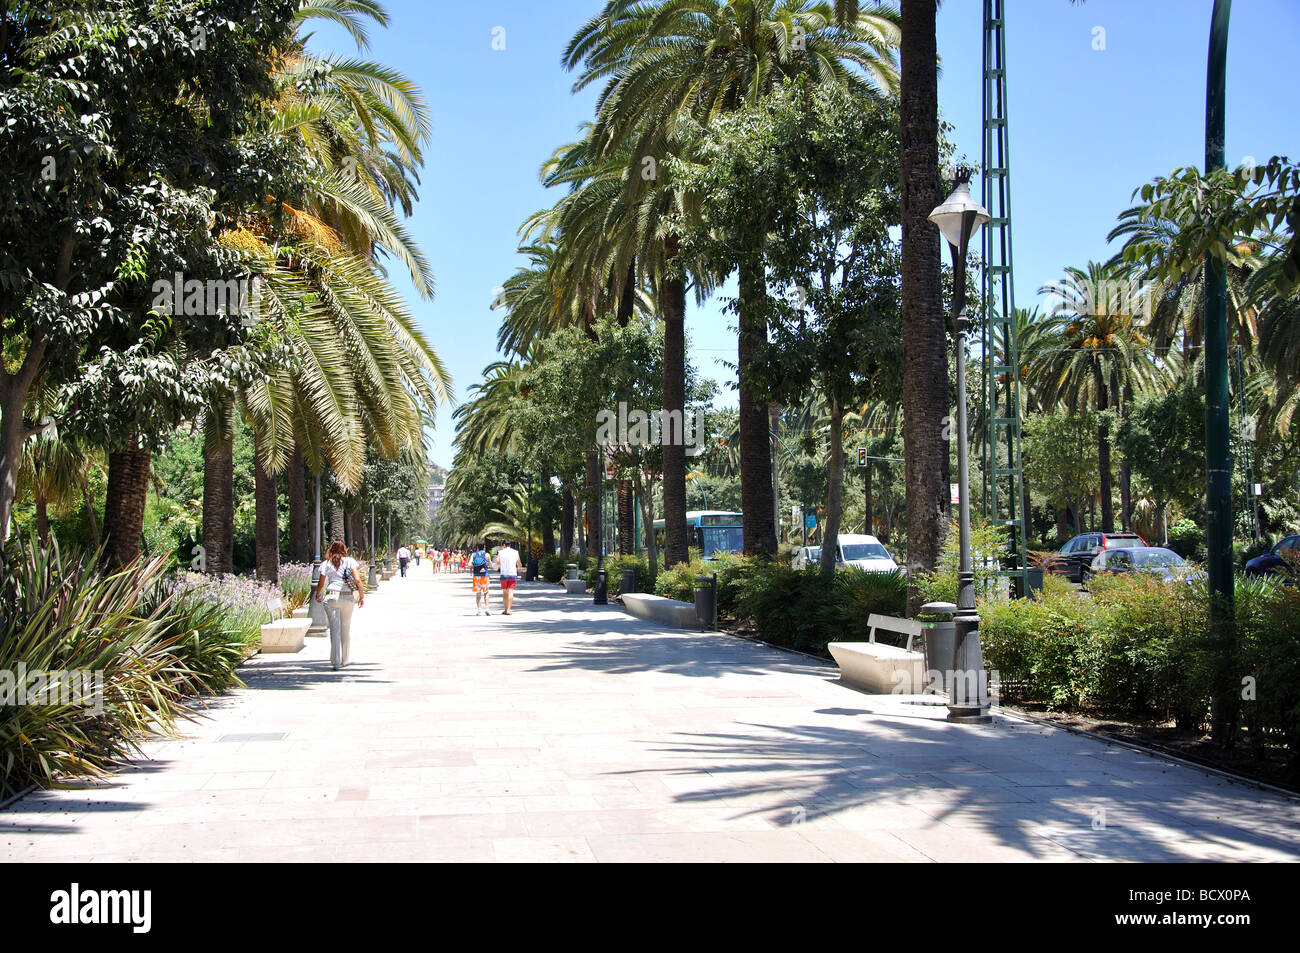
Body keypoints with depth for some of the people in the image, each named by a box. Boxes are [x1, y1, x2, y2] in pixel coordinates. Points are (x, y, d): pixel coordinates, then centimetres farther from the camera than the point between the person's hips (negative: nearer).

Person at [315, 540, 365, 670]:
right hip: (348, 597, 1)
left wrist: (318, 596, 24)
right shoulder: (350, 561, 1)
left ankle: (336, 662, -10)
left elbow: (321, 584, 5)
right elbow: (357, 580, -7)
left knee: (335, 629, -2)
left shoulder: (326, 564, 3)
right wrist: (362, 596, 1)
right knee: (346, 629, 15)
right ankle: (344, 660, 25)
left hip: (332, 597, -1)